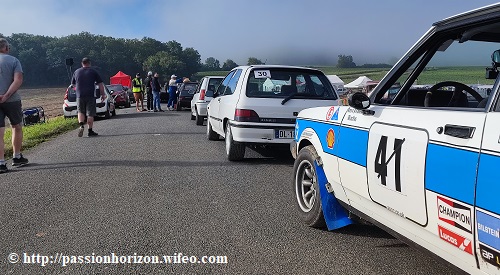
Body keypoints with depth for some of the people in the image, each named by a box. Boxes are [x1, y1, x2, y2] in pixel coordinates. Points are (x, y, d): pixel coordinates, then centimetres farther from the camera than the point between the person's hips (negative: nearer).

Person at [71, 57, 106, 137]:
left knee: (80, 112, 15)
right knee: (90, 114, 1)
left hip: (79, 96, 2)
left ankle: (81, 125, -8)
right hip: (91, 96, -2)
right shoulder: (93, 72, 3)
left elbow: (73, 84, 20)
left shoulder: (76, 72, 11)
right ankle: (90, 131, 3)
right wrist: (103, 94, 8)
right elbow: (100, 84, 1)